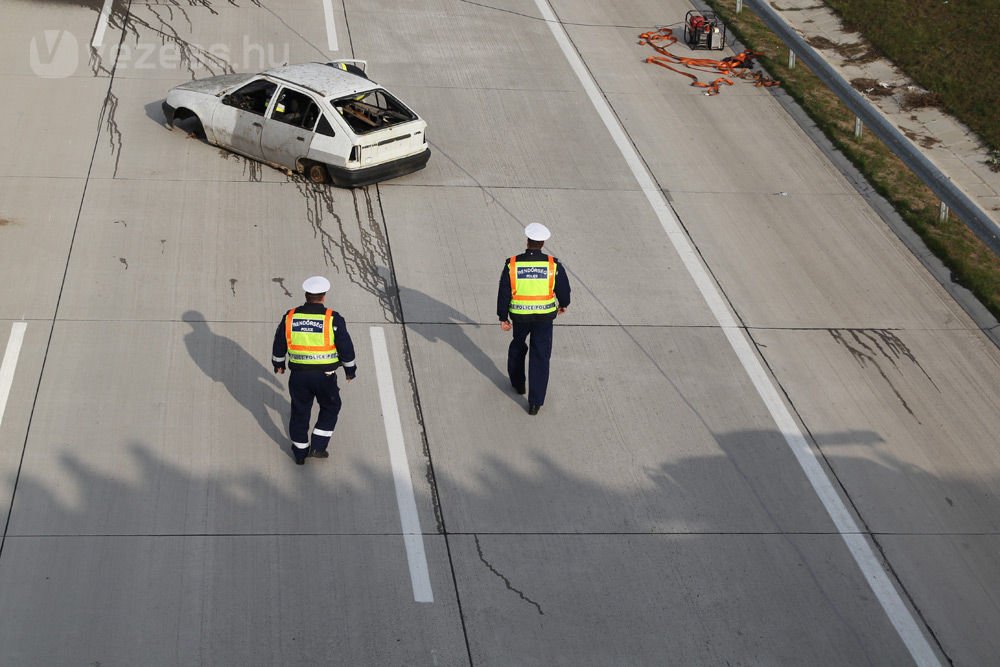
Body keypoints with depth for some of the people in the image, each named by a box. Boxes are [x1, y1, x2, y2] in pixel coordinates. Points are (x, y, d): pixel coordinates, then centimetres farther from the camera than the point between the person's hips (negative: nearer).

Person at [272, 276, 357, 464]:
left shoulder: (290, 317, -5)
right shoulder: (333, 319, -13)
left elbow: (279, 344, 7)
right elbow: (346, 348, -6)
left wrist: (278, 363, 24)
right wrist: (350, 369, 9)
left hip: (298, 375, 2)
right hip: (325, 376, -2)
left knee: (300, 411, 18)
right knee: (330, 408, 21)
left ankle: (300, 452, 27)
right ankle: (318, 446, 16)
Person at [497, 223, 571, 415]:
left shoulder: (512, 265, -13)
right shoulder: (553, 265, -13)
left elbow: (503, 293, -8)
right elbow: (563, 288, -1)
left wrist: (503, 318, 3)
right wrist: (563, 304, 21)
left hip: (519, 315, 1)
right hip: (544, 316, -1)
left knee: (518, 345, 29)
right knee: (540, 357, 7)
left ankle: (518, 382, 46)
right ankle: (535, 402, 5)